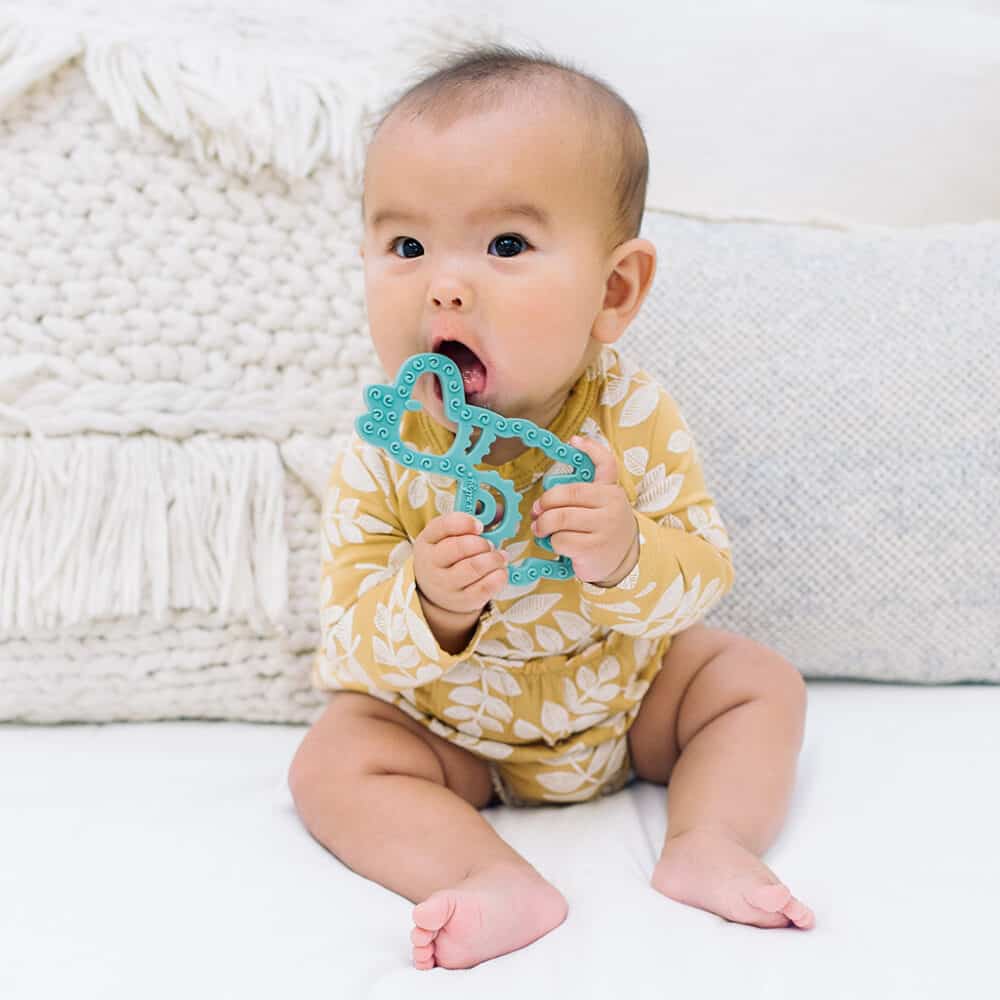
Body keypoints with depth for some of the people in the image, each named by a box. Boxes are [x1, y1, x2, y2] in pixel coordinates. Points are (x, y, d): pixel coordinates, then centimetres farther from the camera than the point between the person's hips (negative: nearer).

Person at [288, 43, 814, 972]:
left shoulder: (631, 417, -22)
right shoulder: (378, 460, -24)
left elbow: (703, 574, -17)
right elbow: (350, 649, -21)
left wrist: (627, 560, -40)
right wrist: (425, 606, -43)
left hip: (622, 688, 2)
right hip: (451, 722, -1)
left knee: (762, 681, -6)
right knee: (331, 762, -19)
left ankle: (705, 846, -9)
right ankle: (501, 881, -25)